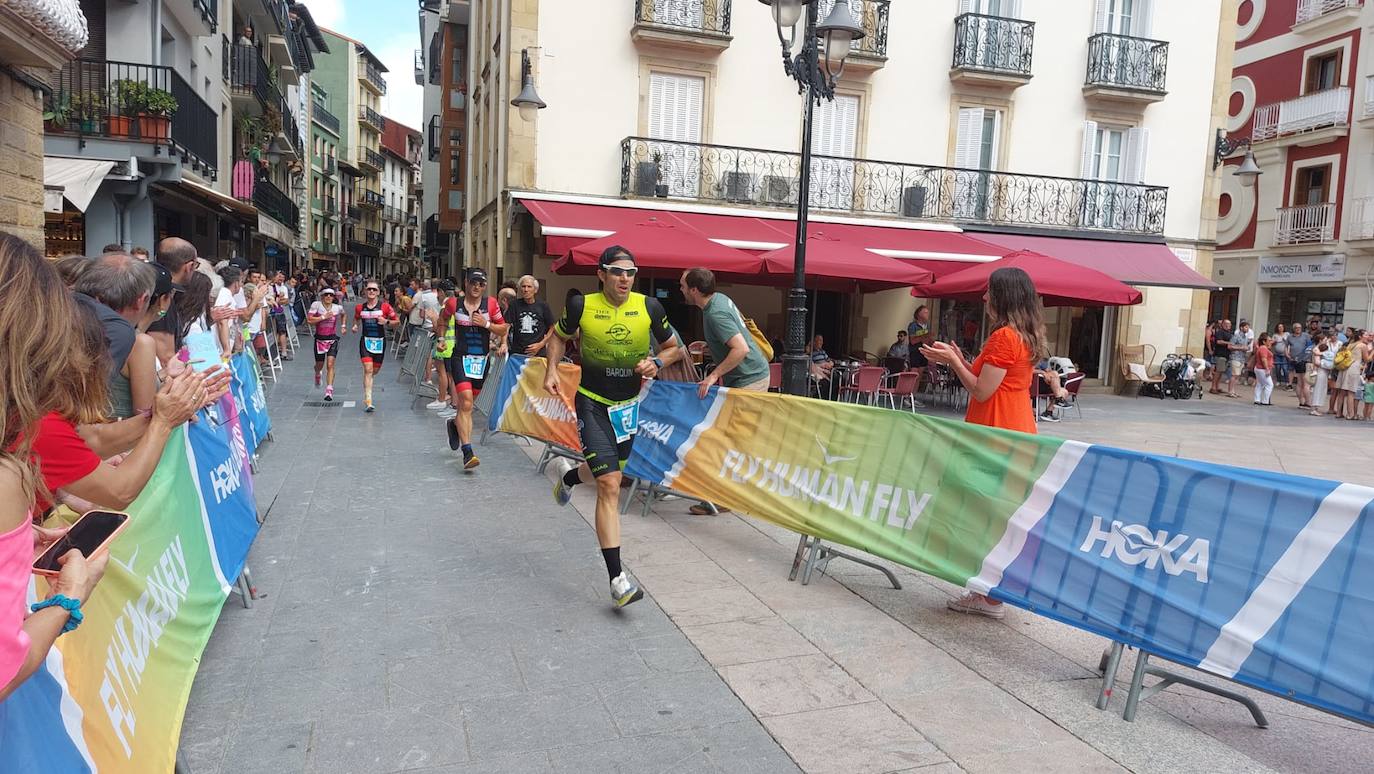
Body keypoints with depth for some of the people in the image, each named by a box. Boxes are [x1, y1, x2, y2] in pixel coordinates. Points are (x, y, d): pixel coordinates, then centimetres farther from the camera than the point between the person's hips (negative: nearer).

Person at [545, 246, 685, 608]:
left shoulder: (648, 307, -8)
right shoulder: (582, 306, -11)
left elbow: (675, 347, 5)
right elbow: (557, 336, 8)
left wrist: (657, 361, -15)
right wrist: (552, 371, -6)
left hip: (628, 404, 4)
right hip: (592, 402, -4)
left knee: (608, 474, 23)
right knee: (610, 485, -14)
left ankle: (567, 476, 61)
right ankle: (617, 578, -9)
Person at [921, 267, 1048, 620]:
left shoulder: (1004, 336, -17)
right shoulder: (1026, 337, 14)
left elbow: (982, 391, -17)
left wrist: (952, 360, -7)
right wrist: (958, 359, 11)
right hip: (1017, 430, 10)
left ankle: (990, 598, 6)